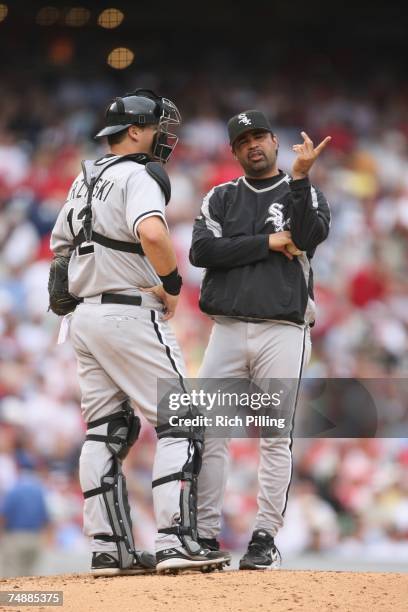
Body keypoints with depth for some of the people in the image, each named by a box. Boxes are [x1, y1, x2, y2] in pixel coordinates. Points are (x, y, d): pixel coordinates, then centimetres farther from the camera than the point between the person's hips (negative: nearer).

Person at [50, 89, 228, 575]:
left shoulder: (84, 182, 17)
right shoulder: (138, 176, -11)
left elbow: (59, 247, 26)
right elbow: (152, 234, -30)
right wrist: (172, 284, -16)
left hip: (85, 315, 9)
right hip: (131, 314, -9)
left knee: (106, 432, 9)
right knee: (179, 424, -6)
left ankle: (109, 549, 7)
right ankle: (174, 541, -15)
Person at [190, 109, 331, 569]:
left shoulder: (305, 194, 10)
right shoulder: (220, 198, 14)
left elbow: (310, 235, -12)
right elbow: (201, 251, -3)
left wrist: (300, 175, -21)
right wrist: (268, 242, -7)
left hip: (283, 331, -2)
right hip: (228, 329, 2)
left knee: (276, 437, -3)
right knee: (208, 433, -5)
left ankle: (265, 539, 1)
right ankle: (206, 537, -1)